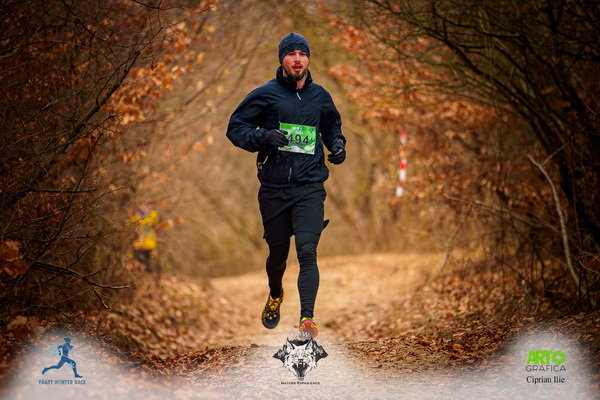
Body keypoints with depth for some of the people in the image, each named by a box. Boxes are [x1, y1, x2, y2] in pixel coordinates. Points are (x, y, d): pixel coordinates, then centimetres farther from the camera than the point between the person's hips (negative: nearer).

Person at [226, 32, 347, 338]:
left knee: (307, 251, -15)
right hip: (274, 189, 0)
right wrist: (264, 136, -18)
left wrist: (337, 144, 8)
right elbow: (235, 128, 0)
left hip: (310, 187, 1)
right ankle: (275, 296, 43)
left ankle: (307, 318, -17)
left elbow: (332, 125, 29)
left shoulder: (320, 96, 10)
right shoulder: (265, 94, -1)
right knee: (278, 252, 12)